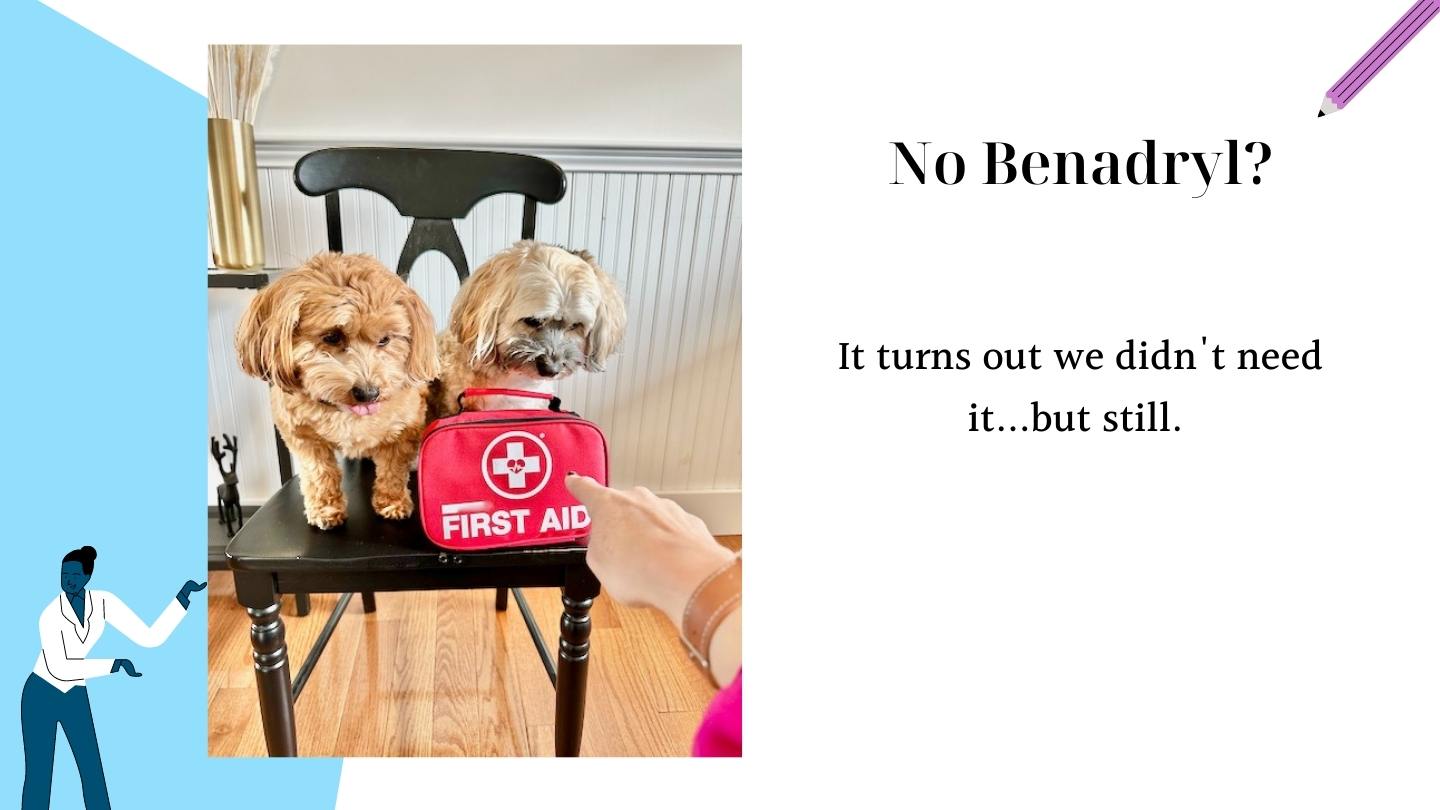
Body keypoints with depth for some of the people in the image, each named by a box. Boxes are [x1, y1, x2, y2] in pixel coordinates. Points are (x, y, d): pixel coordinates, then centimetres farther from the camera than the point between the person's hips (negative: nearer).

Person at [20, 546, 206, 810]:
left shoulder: (104, 602, -12)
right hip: (40, 696, -4)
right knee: (38, 778, -3)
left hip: (75, 697, 4)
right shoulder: (51, 615, -26)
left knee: (94, 774, 3)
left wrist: (184, 593, -21)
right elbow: (58, 669, -38)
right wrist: (116, 664, -39)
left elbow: (151, 638, -15)